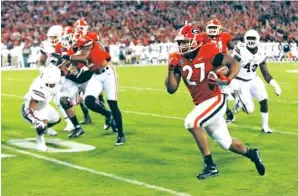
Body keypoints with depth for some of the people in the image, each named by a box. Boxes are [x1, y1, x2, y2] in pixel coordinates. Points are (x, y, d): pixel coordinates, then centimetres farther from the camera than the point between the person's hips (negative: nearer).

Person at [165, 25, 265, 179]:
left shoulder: (208, 53, -14)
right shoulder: (179, 60, 0)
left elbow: (234, 64, -5)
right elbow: (171, 89, 0)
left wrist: (227, 80, -22)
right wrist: (171, 69, -14)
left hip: (215, 100, -6)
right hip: (201, 105, 6)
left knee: (191, 122, -28)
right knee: (226, 143, 17)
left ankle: (210, 166, -19)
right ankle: (251, 154, 46)